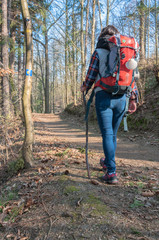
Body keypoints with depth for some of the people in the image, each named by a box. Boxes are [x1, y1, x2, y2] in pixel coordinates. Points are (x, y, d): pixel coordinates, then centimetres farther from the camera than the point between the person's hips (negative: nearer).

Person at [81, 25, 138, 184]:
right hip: (121, 98, 5)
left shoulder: (98, 52, 1)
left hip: (104, 96, -4)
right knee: (113, 133, 17)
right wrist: (134, 93, 19)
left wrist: (85, 87, 18)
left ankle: (111, 172, -6)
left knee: (107, 134, -4)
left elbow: (91, 75, 0)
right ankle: (107, 162, 35)